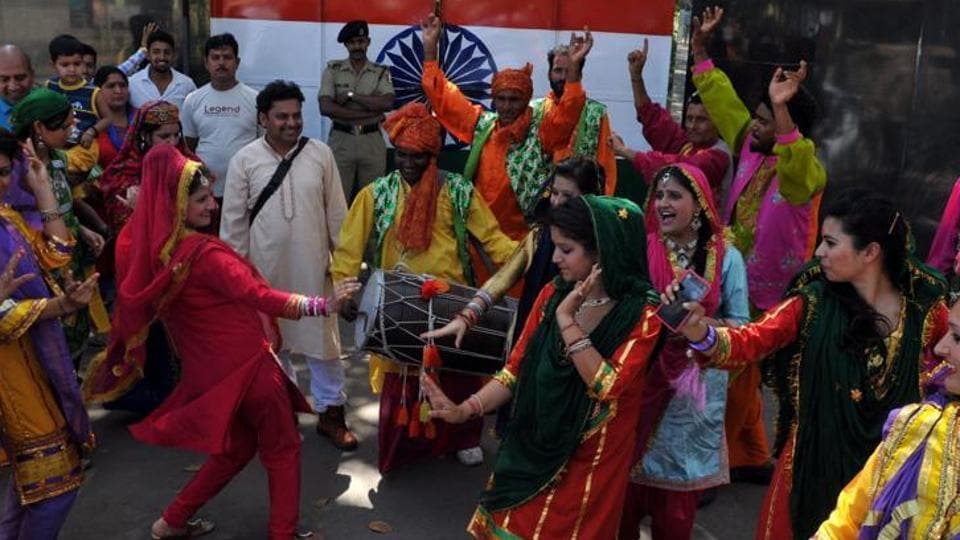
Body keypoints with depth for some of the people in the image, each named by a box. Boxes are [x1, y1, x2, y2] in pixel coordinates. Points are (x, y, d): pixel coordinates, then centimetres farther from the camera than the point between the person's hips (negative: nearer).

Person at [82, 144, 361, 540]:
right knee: (282, 448, 13)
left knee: (237, 446, 25)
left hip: (211, 368, 8)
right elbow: (263, 298, -28)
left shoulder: (154, 249, -3)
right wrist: (324, 305, -23)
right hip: (243, 363, -8)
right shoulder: (203, 253, -25)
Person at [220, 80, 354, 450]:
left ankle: (330, 412, 19)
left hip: (313, 266, 0)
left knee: (323, 338, 6)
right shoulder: (245, 160, -5)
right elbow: (233, 219, -1)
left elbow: (336, 211, 2)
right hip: (266, 267, 0)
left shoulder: (320, 154, -2)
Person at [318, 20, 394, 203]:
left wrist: (351, 95, -12)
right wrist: (370, 111, -12)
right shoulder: (333, 69, 4)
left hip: (372, 140, 1)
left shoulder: (381, 71, 6)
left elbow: (387, 103, -11)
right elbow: (326, 107, -9)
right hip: (341, 140, -1)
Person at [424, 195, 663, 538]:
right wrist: (464, 410, -12)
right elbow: (515, 369, 1)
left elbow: (607, 387, -25)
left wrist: (567, 319, -25)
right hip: (530, 451, 4)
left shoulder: (642, 314, -15)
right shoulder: (553, 295, 0)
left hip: (589, 466, -4)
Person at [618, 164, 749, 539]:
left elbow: (740, 325, -4)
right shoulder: (641, 250, -3)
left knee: (679, 493, 12)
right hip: (641, 379, 1)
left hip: (695, 388, 0)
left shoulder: (726, 258, -5)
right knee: (627, 477, 8)